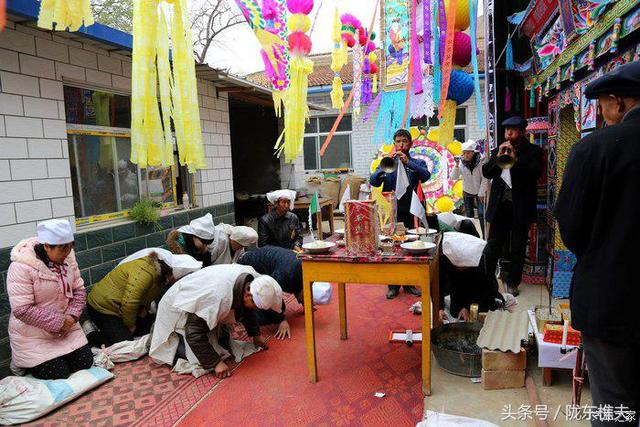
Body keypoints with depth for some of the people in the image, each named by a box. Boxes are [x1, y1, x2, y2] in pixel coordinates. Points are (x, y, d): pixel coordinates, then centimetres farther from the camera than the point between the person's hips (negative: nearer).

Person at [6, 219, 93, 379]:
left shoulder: (67, 257, -5)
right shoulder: (22, 267, -24)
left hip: (66, 327, 6)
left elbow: (79, 289, 2)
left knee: (85, 363, -1)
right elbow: (22, 310, -26)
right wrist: (59, 323, -22)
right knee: (58, 375, -8)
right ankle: (26, 364, 20)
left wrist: (71, 317, -13)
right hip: (33, 335, -5)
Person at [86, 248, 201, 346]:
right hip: (102, 307, -9)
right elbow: (129, 302, -34)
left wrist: (145, 308, -3)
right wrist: (130, 326, -17)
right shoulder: (145, 271, -34)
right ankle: (91, 336, 4)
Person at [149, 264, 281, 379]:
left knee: (224, 343, 7)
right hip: (178, 310, -7)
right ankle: (156, 336, 8)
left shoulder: (251, 278, -20)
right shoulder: (219, 297, -43)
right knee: (197, 358, -13)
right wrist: (215, 363, -28)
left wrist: (256, 334, 4)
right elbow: (194, 334, -33)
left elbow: (245, 308, 3)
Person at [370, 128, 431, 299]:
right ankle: (393, 285, 13)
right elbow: (373, 181, -4)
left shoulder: (417, 163, 10)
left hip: (409, 212, 0)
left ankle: (409, 283, 19)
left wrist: (407, 161, -23)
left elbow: (425, 176, -13)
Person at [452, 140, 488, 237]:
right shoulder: (462, 162, -10)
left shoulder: (481, 161, -17)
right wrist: (456, 165, -29)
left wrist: (481, 193, -12)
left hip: (479, 192, -3)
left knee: (481, 215, -10)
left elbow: (484, 179, -13)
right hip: (467, 192, 3)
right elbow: (454, 177, -15)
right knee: (469, 216, 6)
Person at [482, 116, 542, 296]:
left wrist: (516, 159, -21)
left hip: (521, 206, -2)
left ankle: (512, 282, 19)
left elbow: (536, 172, -14)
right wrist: (498, 157, -11)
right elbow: (486, 172, 3)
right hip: (499, 205, 2)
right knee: (493, 244, 6)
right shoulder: (498, 150, 12)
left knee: (517, 247, 7)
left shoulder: (533, 151, 1)